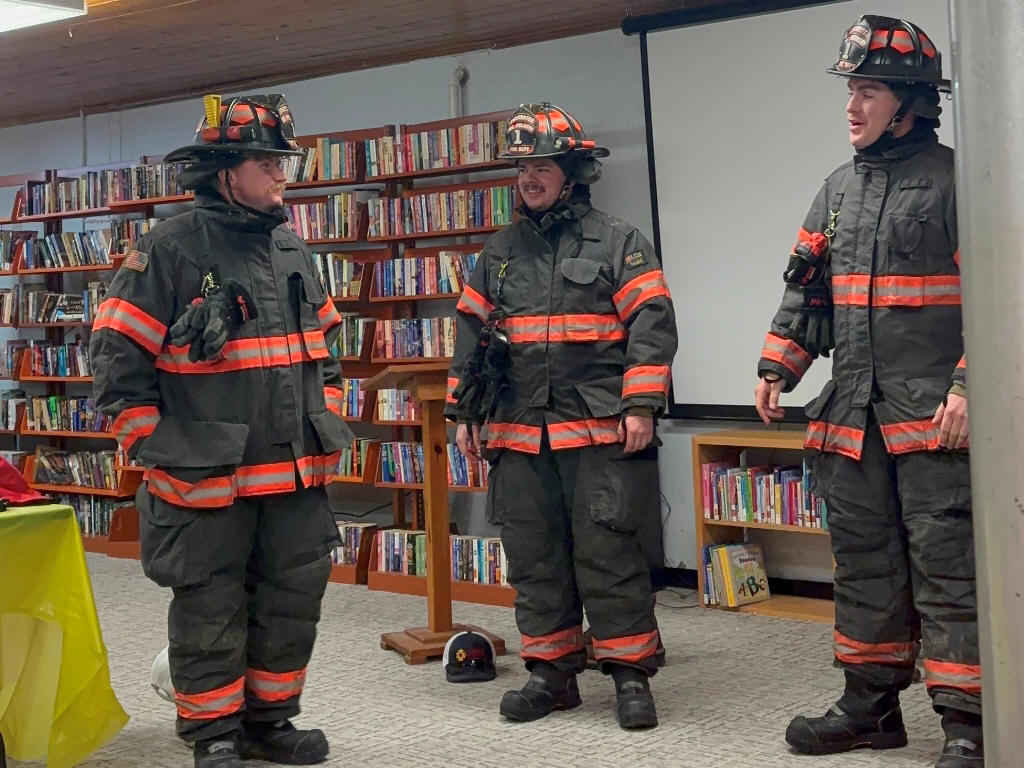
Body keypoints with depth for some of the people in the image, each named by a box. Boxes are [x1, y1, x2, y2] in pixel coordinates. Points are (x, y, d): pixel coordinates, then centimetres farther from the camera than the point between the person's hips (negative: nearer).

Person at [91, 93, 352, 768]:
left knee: (293, 604, 13)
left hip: (299, 479, 6)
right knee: (210, 612, 5)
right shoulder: (171, 250, -9)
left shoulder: (293, 251, 12)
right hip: (206, 483, -6)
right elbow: (118, 360, -9)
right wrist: (159, 450, -12)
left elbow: (325, 349, 22)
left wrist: (328, 426, 13)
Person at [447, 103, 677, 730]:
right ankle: (553, 672, 20)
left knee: (607, 553, -4)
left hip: (600, 430, -5)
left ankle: (631, 673, 7)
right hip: (518, 432, 5)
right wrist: (466, 413, 15)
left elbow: (652, 324, -5)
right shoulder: (500, 253, 16)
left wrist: (640, 405, -13)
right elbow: (472, 333, 19)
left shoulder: (619, 243, 1)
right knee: (534, 556, 9)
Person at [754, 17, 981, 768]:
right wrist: (777, 369, 10)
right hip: (853, 411, 7)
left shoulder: (955, 180, -5)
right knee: (864, 560, 13)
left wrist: (968, 386, -18)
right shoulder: (841, 187, 15)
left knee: (945, 563, -6)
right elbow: (806, 289, 19)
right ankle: (872, 704, 25)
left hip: (933, 414, -7)